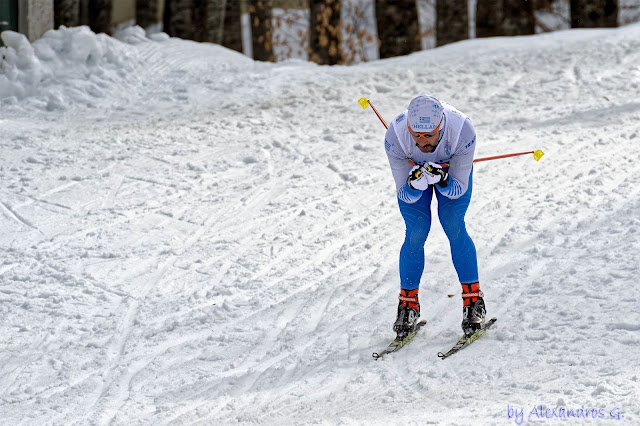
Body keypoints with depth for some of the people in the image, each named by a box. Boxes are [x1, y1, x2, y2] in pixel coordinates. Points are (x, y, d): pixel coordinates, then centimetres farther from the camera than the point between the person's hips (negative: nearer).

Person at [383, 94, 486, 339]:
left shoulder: (462, 131, -39)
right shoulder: (395, 136, -37)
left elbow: (460, 189, -28)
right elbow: (404, 195, -27)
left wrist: (443, 181, -48)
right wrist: (415, 185, -49)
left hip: (452, 168, 0)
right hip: (412, 169, 0)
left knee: (453, 224, -18)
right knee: (416, 233, -13)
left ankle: (473, 300, -7)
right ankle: (408, 303, 5)